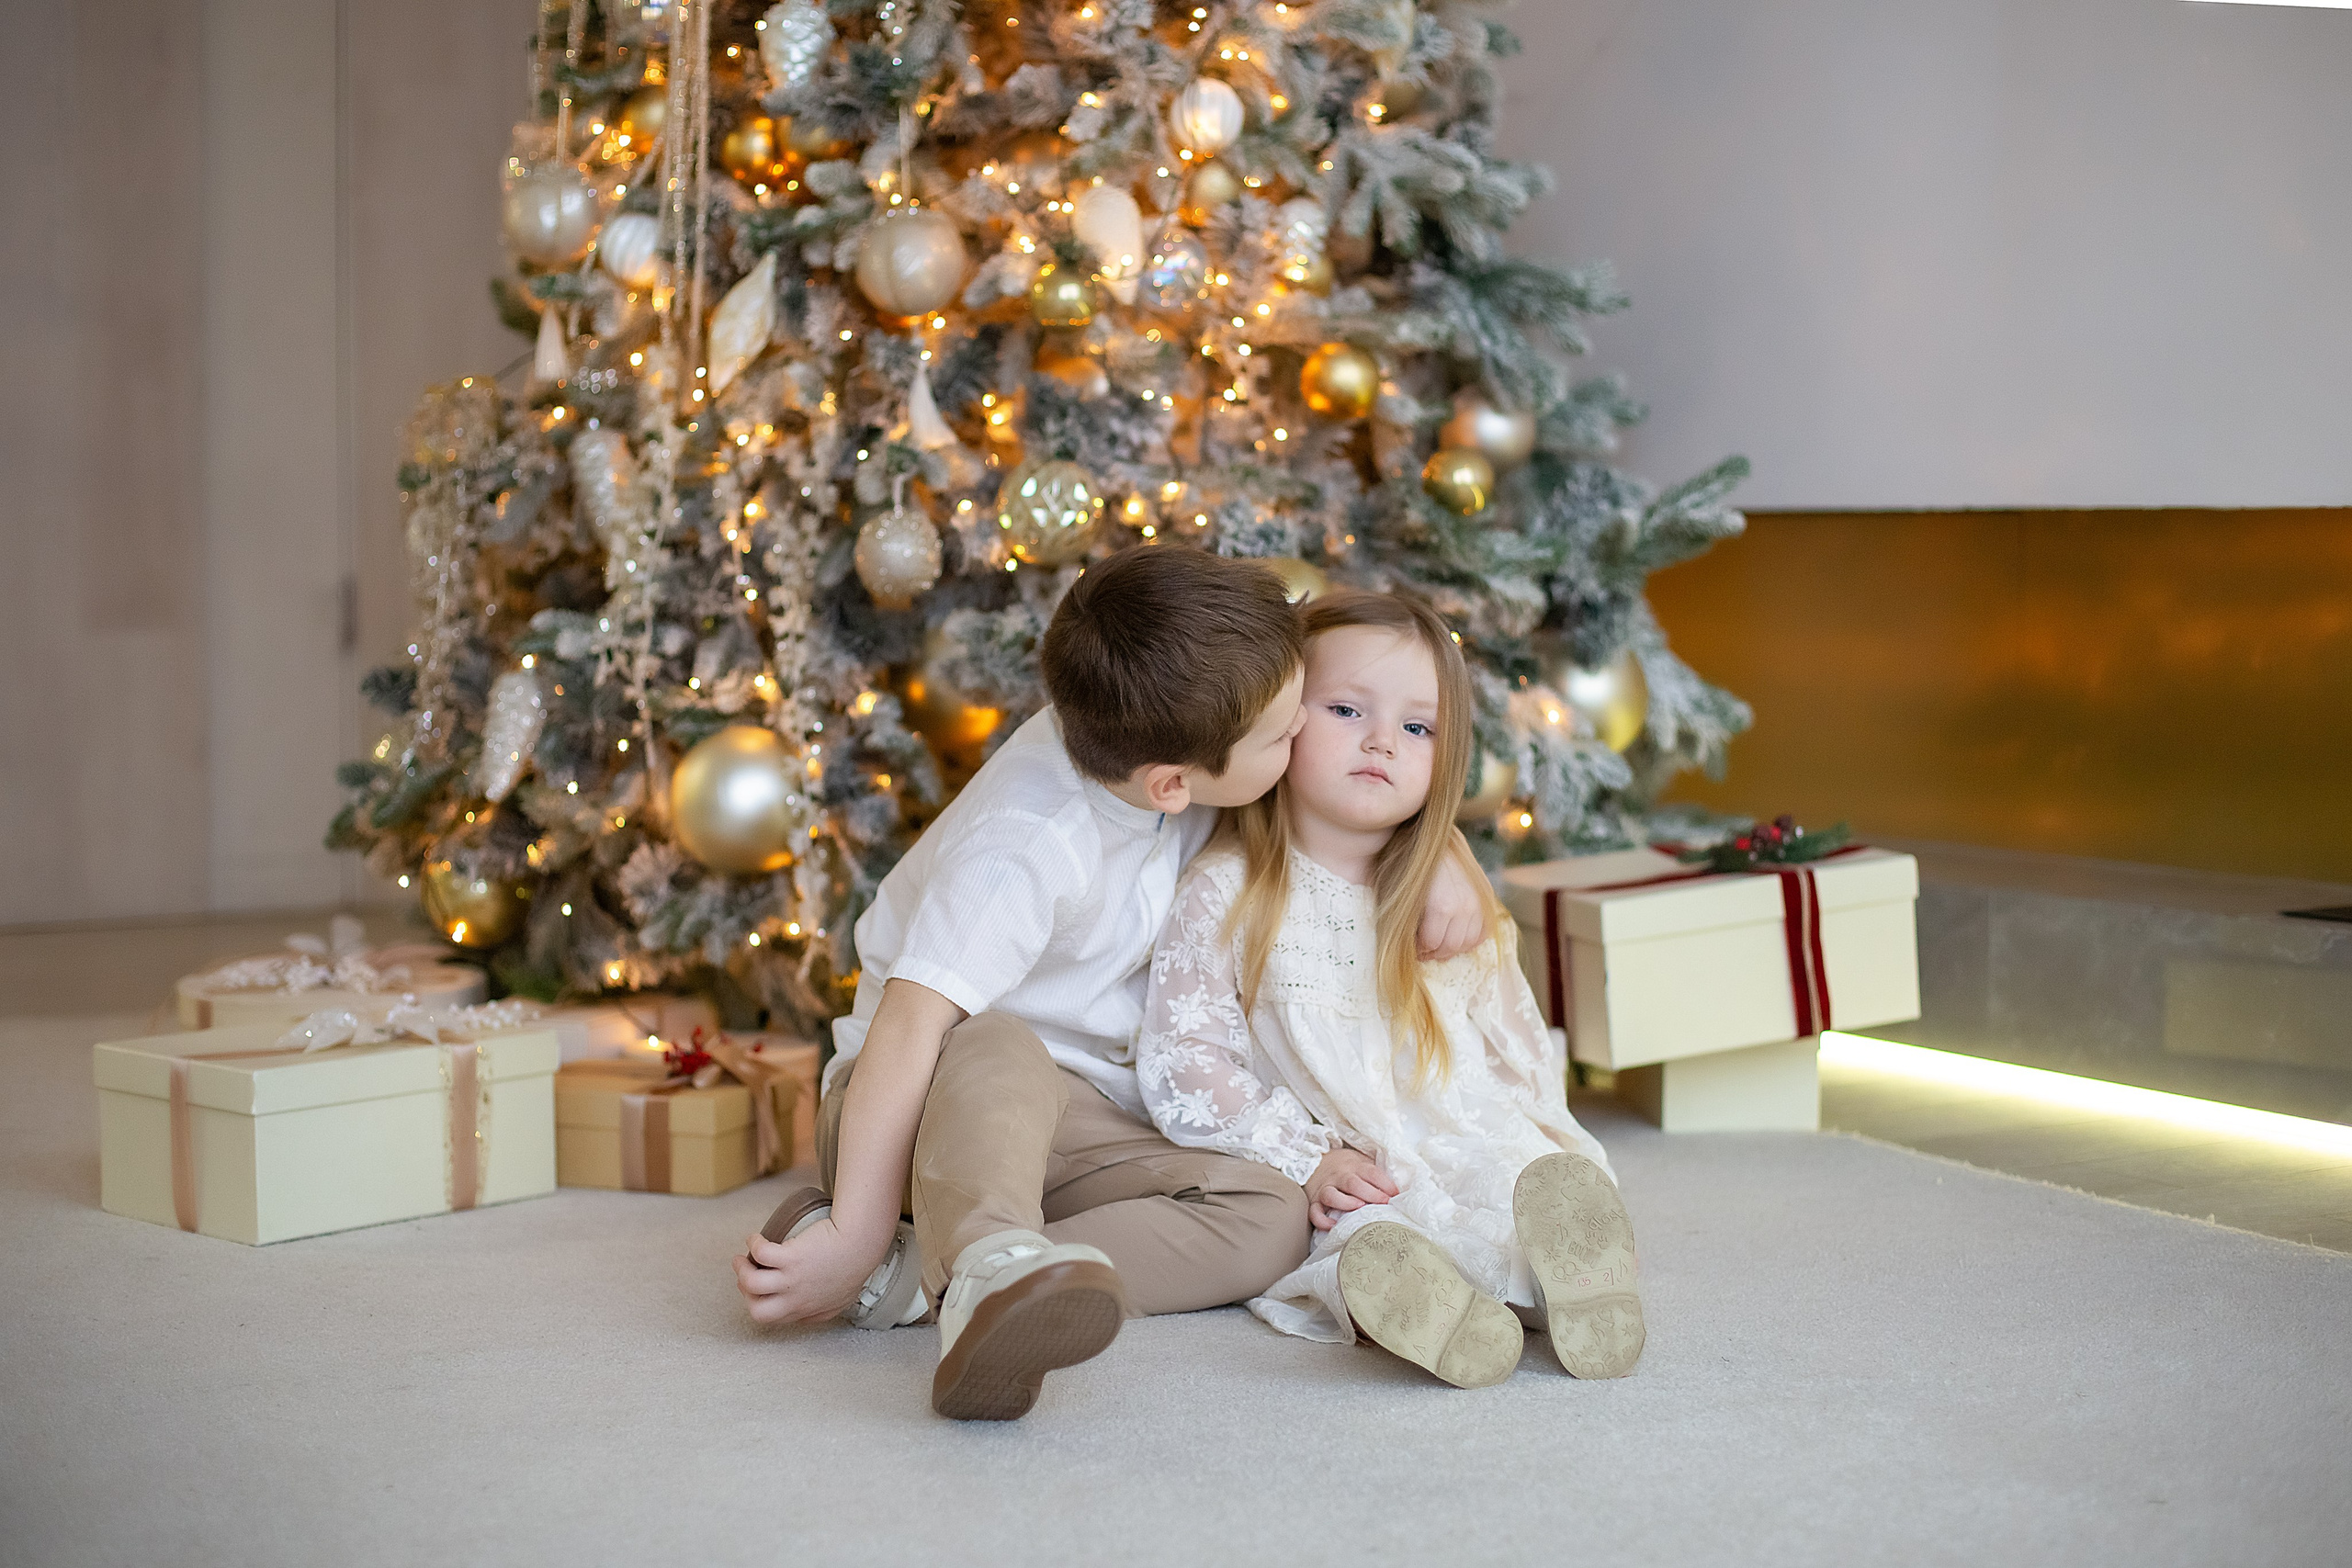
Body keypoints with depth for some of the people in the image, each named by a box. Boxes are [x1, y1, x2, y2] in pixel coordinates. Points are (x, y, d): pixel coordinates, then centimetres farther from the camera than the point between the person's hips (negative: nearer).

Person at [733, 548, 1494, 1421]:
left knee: (1270, 1218, -20)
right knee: (999, 1049, -40)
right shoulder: (1027, 851, -31)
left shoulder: (1158, 737, -9)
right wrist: (856, 1231, -46)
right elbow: (910, 1024, -40)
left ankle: (918, 1280, -32)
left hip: (1070, 1122, 7)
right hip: (923, 1106, -7)